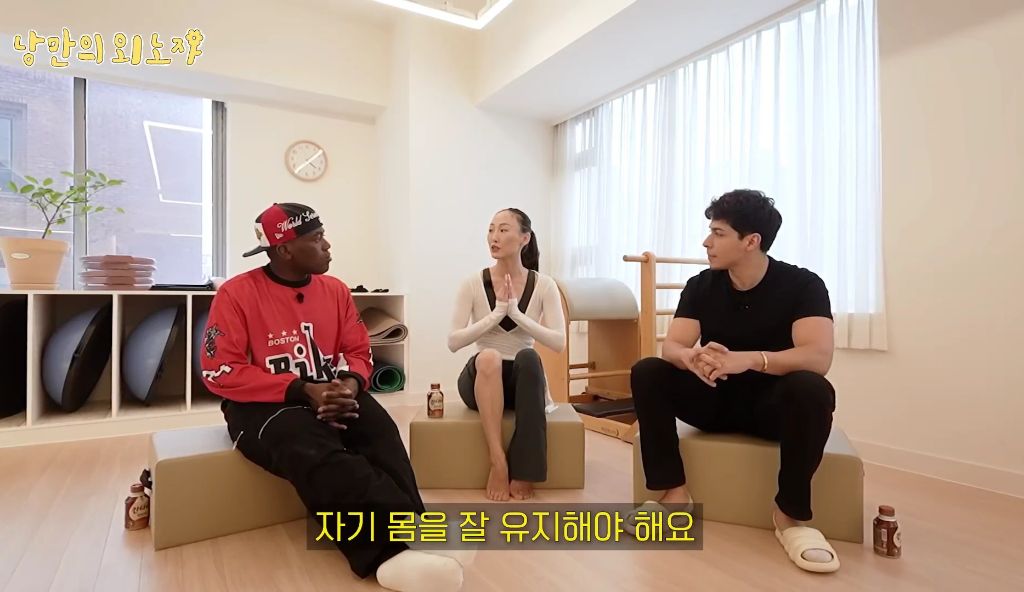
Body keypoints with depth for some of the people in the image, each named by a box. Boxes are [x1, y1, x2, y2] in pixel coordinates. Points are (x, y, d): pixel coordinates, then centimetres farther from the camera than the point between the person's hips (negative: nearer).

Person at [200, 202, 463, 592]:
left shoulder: (335, 289, 9)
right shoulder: (237, 293, -4)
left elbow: (359, 352, 11)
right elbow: (219, 372, -11)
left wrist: (350, 384, -14)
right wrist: (303, 391, -20)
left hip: (330, 395, 4)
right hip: (264, 405, -4)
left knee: (381, 433, -29)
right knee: (314, 453, -38)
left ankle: (398, 549, -40)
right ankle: (395, 545, -47)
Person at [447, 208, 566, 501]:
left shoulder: (544, 285, -4)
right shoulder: (473, 283, -5)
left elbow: (558, 341, -13)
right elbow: (453, 342, -11)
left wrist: (515, 312, -21)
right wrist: (496, 313, -21)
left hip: (523, 378, 1)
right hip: (482, 379, 0)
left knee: (528, 357, -34)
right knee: (488, 357, -35)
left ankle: (524, 471, -28)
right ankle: (498, 463, -30)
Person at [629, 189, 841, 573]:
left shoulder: (802, 284, -12)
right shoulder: (701, 285, -3)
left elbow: (818, 357, -26)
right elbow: (671, 346, -11)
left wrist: (750, 359, -45)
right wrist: (692, 358, -37)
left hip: (772, 403, -3)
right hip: (715, 398, 3)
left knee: (812, 390, -35)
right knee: (647, 373, -20)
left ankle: (790, 514, -20)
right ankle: (675, 493, -17)